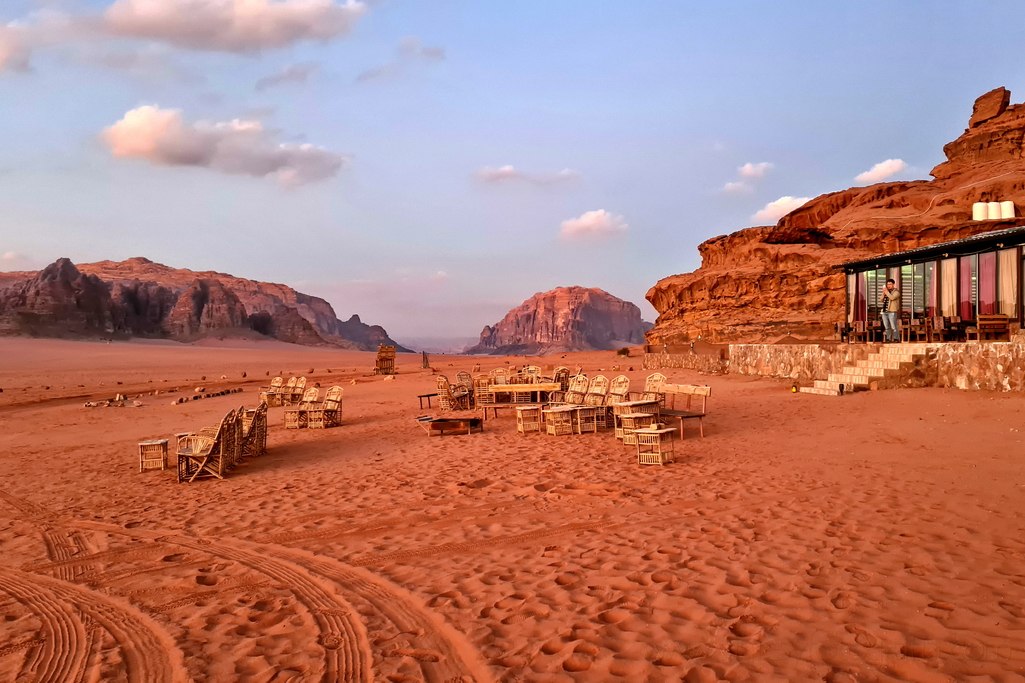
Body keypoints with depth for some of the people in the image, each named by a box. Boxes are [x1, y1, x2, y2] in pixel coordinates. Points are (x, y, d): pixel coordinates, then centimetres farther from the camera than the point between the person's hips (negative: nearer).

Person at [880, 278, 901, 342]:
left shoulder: (896, 292, 1)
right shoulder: (886, 292, 20)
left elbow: (892, 298, -19)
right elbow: (881, 300, 13)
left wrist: (887, 292, -9)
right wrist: (883, 294, 0)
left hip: (892, 312, -6)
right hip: (884, 312, 6)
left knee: (893, 327, -9)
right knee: (887, 327, 6)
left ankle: (896, 339, -6)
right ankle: (888, 339, 10)